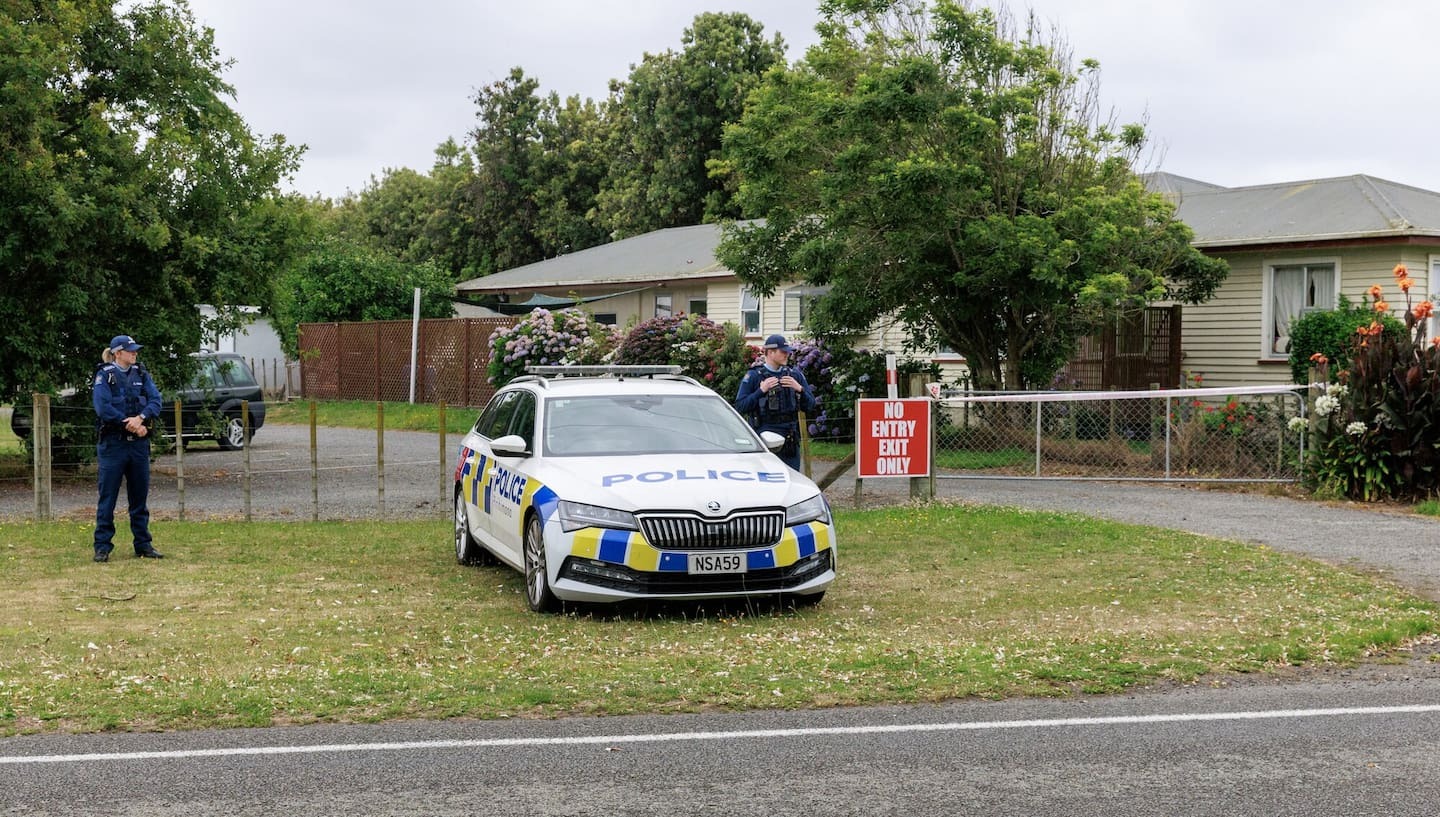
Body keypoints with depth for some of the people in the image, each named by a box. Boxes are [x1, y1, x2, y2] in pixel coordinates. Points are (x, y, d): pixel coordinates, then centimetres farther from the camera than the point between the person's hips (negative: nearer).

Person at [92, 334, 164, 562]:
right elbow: (103, 407, -14)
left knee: (140, 496, 10)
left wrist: (140, 418, -18)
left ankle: (143, 544, 18)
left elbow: (155, 401, 0)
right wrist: (129, 424, -15)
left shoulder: (141, 374, 12)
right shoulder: (104, 375, -2)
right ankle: (102, 547, 4)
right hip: (113, 443, -5)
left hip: (139, 443, 5)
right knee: (108, 497, -1)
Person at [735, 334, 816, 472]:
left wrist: (799, 389, -7)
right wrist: (761, 391, -15)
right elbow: (740, 407, -7)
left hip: (791, 438, 4)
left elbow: (810, 406, 10)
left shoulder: (795, 374, 12)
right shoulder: (753, 376, -1)